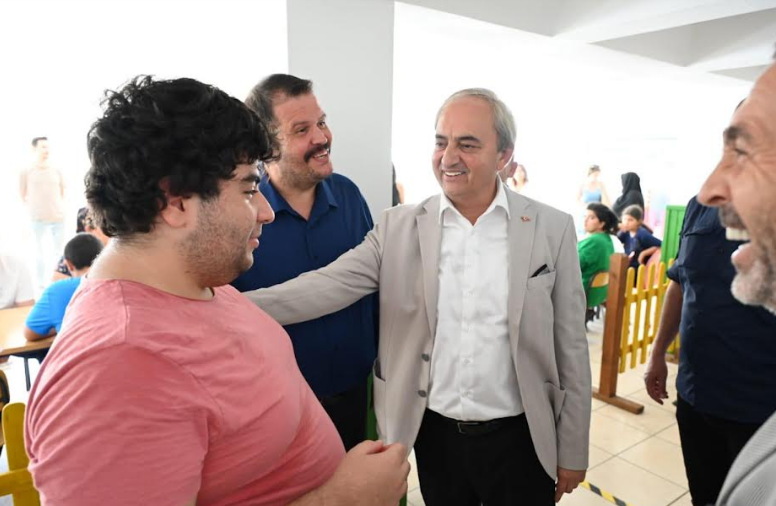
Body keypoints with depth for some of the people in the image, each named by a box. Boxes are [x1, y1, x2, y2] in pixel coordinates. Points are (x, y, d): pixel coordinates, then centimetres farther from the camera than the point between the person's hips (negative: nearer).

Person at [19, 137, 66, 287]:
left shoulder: (56, 171, 7)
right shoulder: (26, 172, 1)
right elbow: (22, 195, 8)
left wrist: (59, 207, 9)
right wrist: (32, 209, 4)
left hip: (59, 218, 2)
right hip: (39, 219, -2)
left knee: (59, 251, 5)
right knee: (40, 251, 4)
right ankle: (40, 283, 12)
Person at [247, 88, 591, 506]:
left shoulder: (553, 229, -7)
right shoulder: (399, 227, -5)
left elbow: (570, 350, -3)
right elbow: (326, 286, -16)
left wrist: (572, 453, 2)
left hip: (519, 439, 0)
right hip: (434, 435, 1)